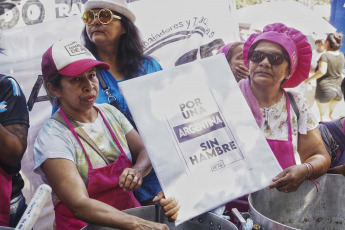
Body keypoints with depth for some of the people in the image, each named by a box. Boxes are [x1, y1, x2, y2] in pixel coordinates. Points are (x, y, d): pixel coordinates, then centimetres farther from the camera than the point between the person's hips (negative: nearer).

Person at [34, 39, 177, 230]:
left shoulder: (109, 113, 6)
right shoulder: (52, 138, -14)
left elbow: (145, 151, 11)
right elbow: (79, 205, -23)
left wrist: (138, 171, -12)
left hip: (130, 211, 5)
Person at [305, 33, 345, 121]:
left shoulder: (325, 56, -17)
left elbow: (322, 71, -31)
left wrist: (309, 79, -21)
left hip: (325, 89, -7)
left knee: (322, 114, 6)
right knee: (331, 112, 24)